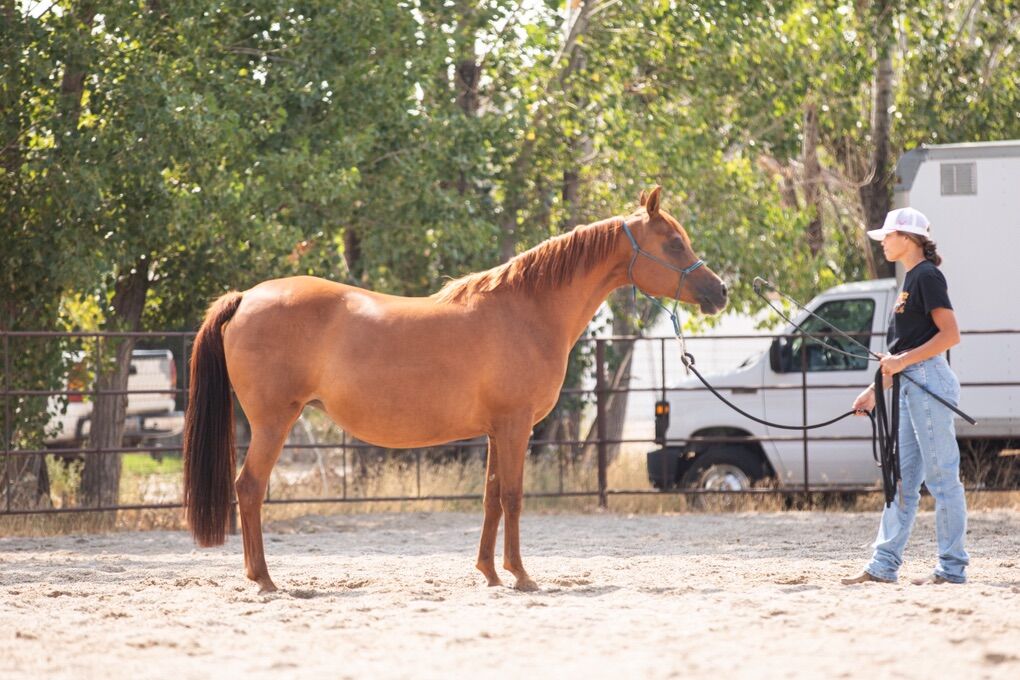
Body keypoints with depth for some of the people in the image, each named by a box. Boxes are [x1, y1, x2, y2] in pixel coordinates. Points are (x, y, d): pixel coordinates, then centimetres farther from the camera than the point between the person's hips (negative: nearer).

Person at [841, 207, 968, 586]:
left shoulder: (927, 276, -9)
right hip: (910, 385, 10)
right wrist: (875, 390, 23)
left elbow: (950, 334, -18)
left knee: (941, 477, -6)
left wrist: (903, 362, -21)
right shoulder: (911, 279, 20)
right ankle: (884, 565, 12)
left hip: (929, 380, -10)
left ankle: (952, 568, -3)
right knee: (902, 479, 10)